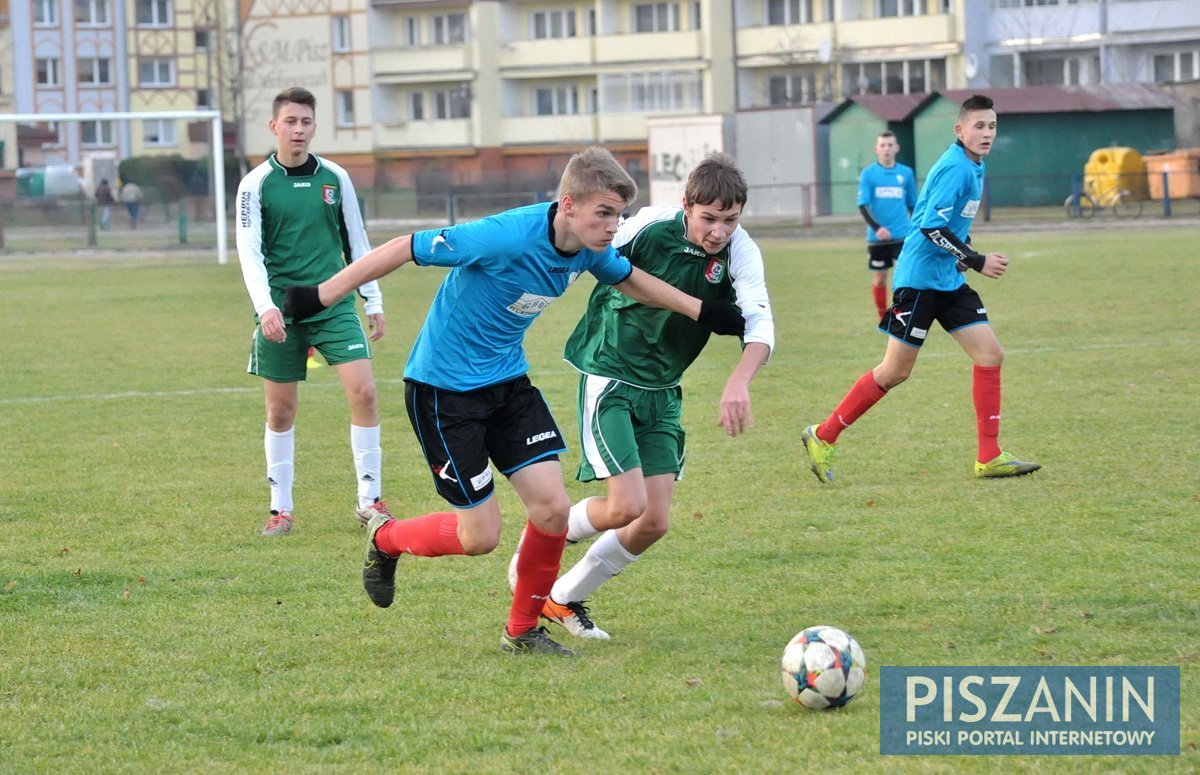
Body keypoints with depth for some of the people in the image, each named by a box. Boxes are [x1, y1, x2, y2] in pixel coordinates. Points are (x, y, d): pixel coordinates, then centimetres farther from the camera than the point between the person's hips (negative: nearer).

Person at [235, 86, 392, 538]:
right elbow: (249, 251, -7)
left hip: (334, 305, 1)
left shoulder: (335, 178, 5)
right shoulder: (256, 184, -2)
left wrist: (373, 301, 13)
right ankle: (281, 508, 16)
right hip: (281, 310, -1)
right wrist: (265, 307, -20)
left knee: (363, 392, -11)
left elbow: (356, 242, 14)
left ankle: (370, 500, -2)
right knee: (281, 409, 3)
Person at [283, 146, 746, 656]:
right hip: (443, 387, -7)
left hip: (507, 380, 7)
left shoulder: (589, 249, -8)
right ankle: (384, 538, 25)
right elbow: (405, 248, -23)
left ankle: (522, 631, 15)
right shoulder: (506, 238, -31)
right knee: (481, 535, -4)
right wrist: (321, 296, -20)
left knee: (552, 507, -5)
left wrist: (703, 312, 15)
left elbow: (628, 280, 17)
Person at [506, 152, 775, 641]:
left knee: (656, 522, 0)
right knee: (627, 506, -18)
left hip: (662, 394, 5)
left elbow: (759, 322, -27)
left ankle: (563, 600, 20)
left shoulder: (740, 253, -12)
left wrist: (739, 381, -44)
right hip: (609, 380, -5)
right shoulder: (650, 228, -19)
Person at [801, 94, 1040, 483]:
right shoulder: (956, 168, -17)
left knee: (990, 354, -1)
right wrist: (977, 261, -20)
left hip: (948, 280, 9)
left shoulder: (973, 167, 12)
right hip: (919, 278, -9)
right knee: (895, 371, -4)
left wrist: (964, 255, 12)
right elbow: (932, 225, -24)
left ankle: (989, 458, 2)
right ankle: (822, 437, 8)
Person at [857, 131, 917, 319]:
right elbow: (863, 205, -6)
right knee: (879, 278, 8)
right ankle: (882, 316, 24)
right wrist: (876, 227, -20)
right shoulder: (868, 174, 0)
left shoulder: (906, 173, 5)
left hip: (902, 235, 0)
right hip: (877, 237, 0)